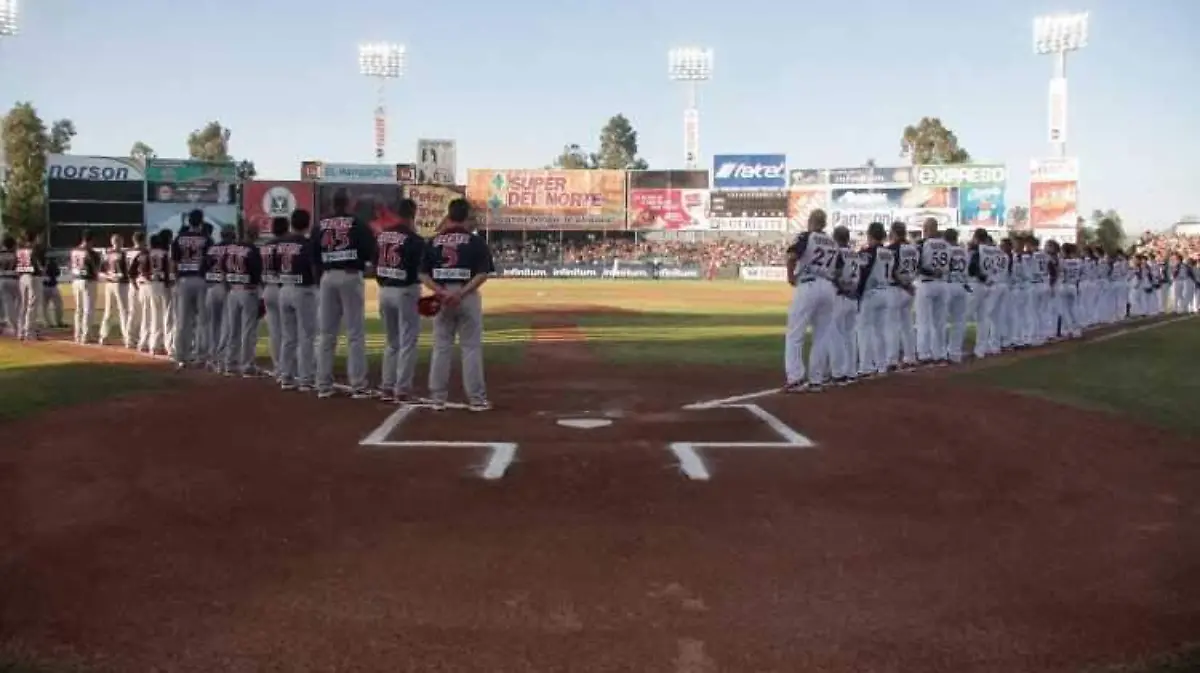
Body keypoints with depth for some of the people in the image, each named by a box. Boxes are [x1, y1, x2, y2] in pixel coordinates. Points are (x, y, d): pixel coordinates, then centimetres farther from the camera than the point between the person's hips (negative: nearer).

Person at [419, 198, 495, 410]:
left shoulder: (433, 241, 6)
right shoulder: (476, 241, -3)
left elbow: (423, 274, 0)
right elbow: (483, 273, -12)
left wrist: (441, 292, -10)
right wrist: (461, 293, -16)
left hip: (441, 298, 3)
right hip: (468, 297, -3)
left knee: (441, 347, 10)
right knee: (471, 347, 3)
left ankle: (438, 398, 13)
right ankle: (476, 398, 4)